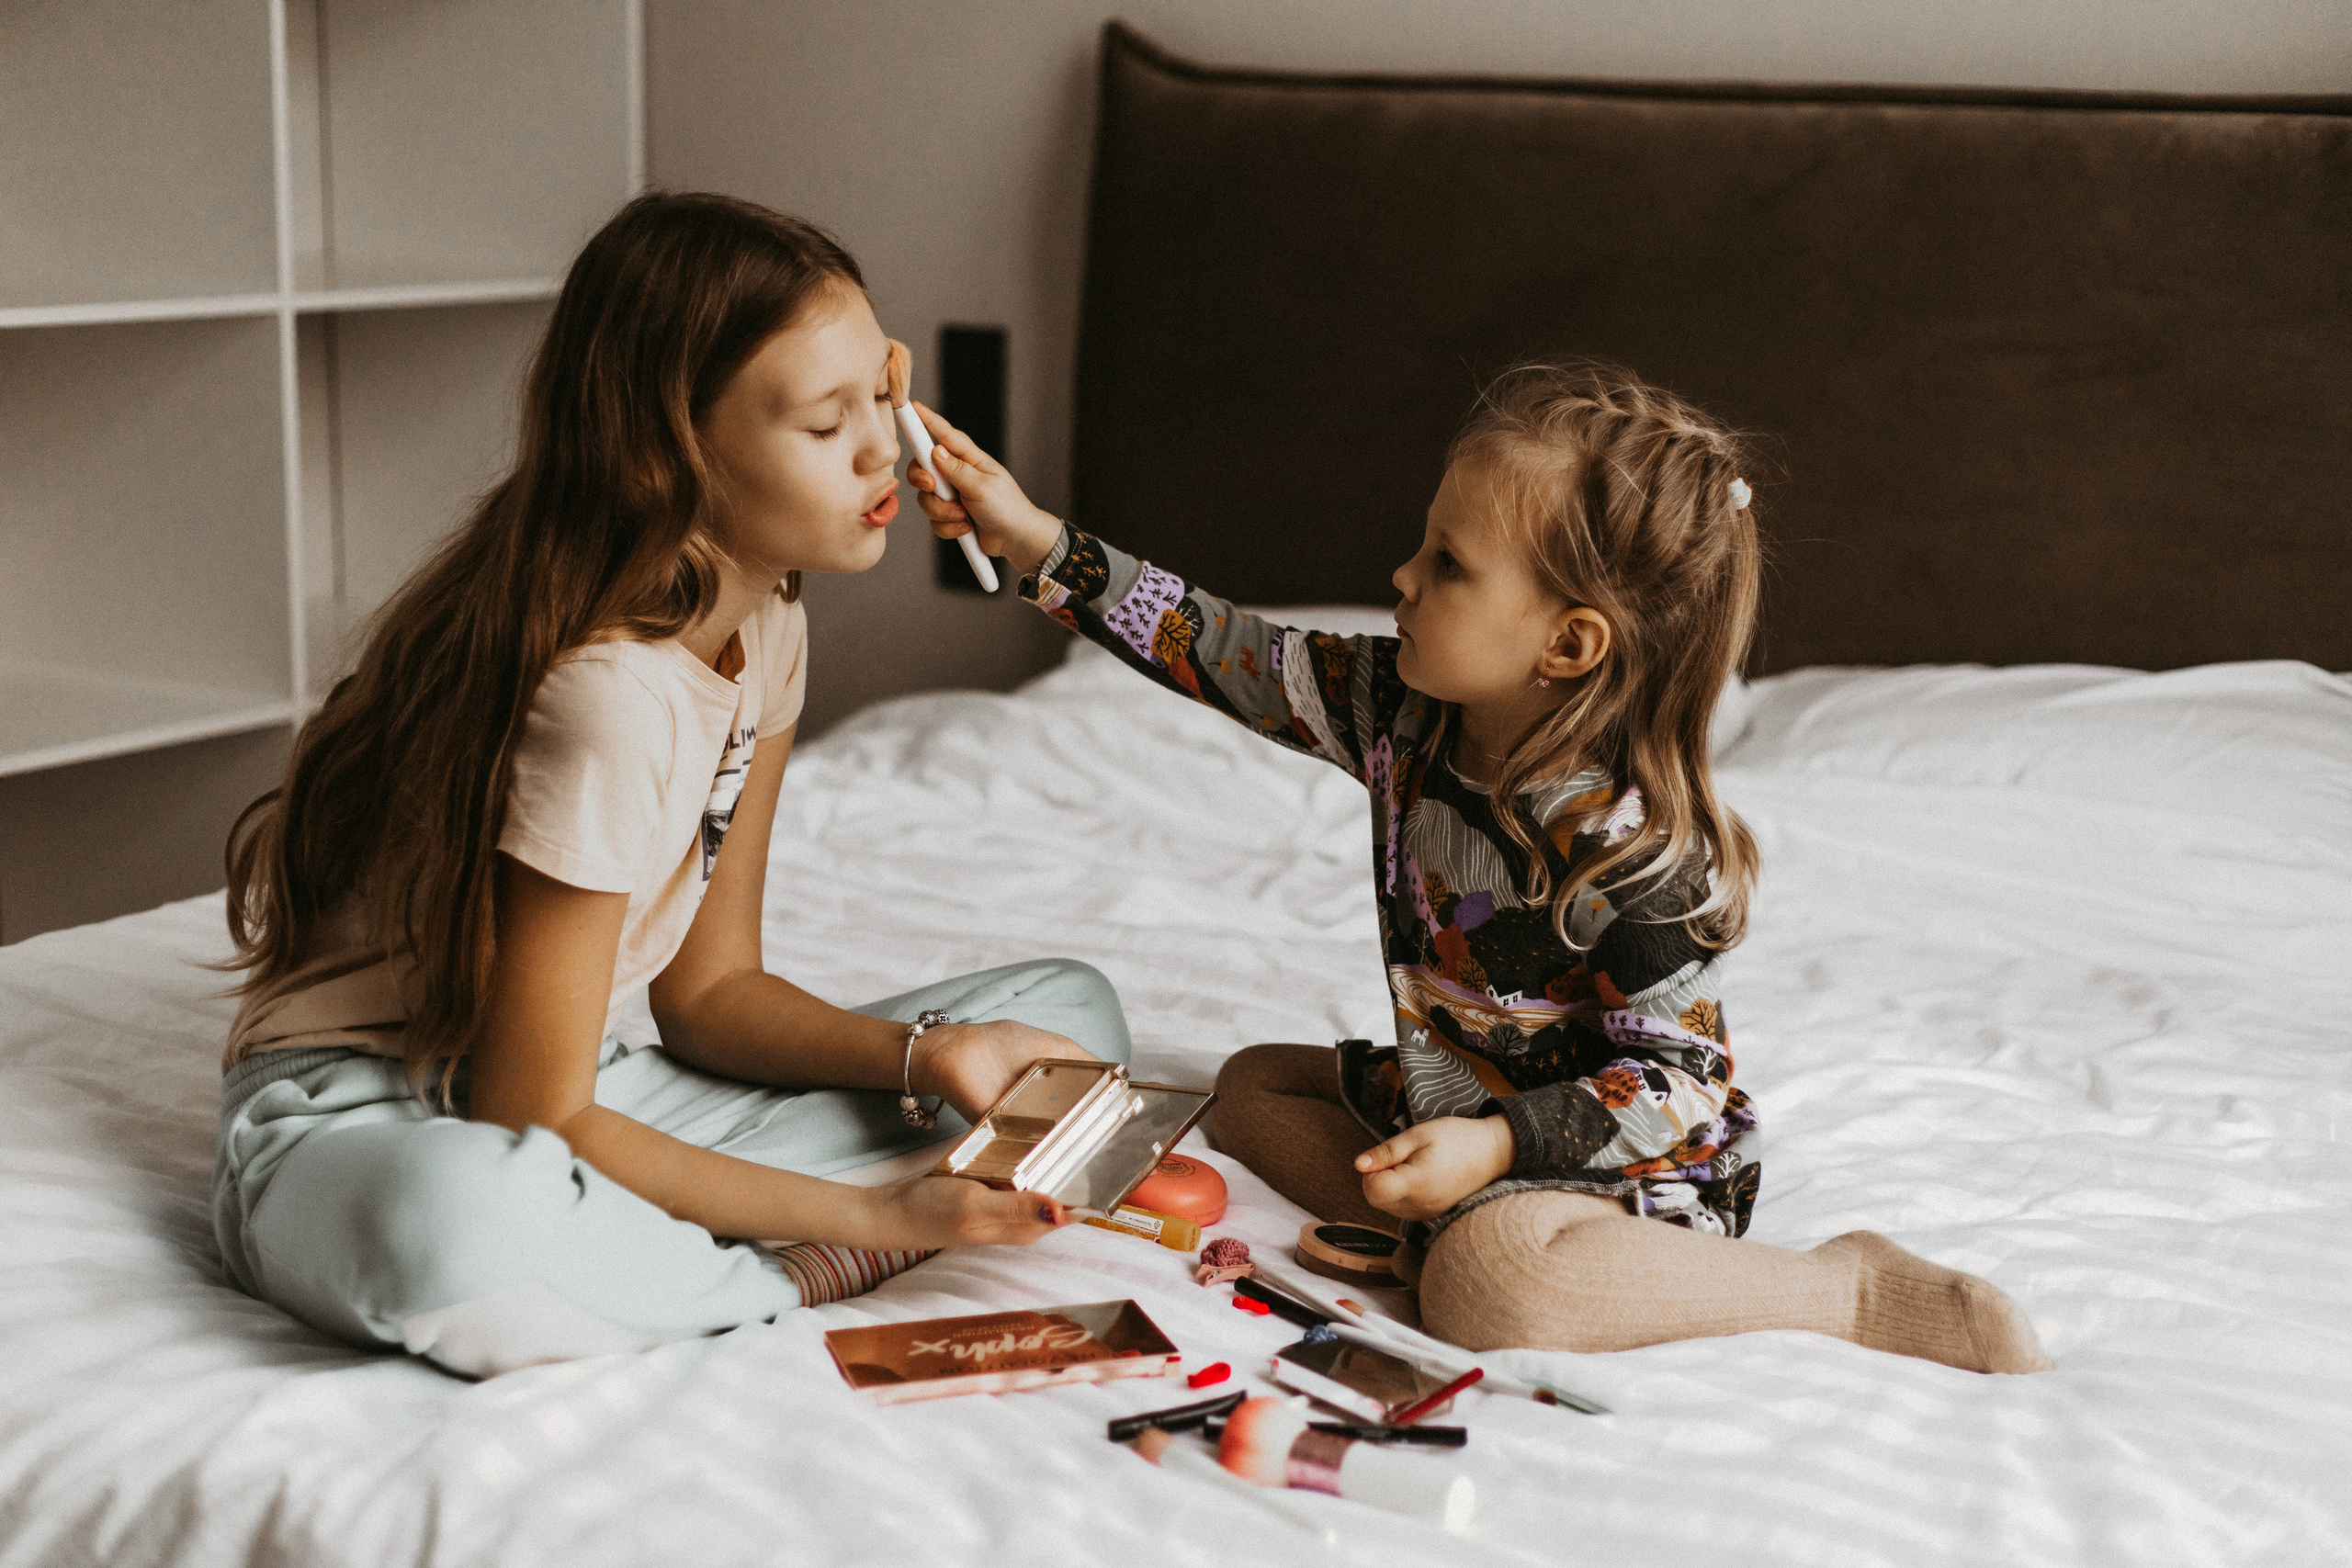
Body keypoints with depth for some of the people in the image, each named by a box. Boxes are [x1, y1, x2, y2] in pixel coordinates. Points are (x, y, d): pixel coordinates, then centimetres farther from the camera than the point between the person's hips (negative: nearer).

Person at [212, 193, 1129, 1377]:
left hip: (578, 1091, 9)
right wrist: (870, 1217, -24)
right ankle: (814, 1278, -18)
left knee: (1068, 1010, 4)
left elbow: (709, 988, 5)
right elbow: (532, 1126, -24)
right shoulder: (609, 699, -28)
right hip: (360, 1125, -8)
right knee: (461, 1228, -47)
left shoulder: (764, 624, -2)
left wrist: (920, 1054, -12)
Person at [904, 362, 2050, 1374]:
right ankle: (1466, 1225, -8)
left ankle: (1859, 1290, -20)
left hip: (1638, 1155, -9)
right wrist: (1039, 544, -5)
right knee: (1252, 1089, 15)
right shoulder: (1403, 712, -8)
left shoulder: (1635, 846, -30)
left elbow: (1672, 1080, -24)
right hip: (1456, 1095, 9)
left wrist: (1497, 1148, -33)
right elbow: (1223, 655, -1)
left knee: (1486, 1290, -36)